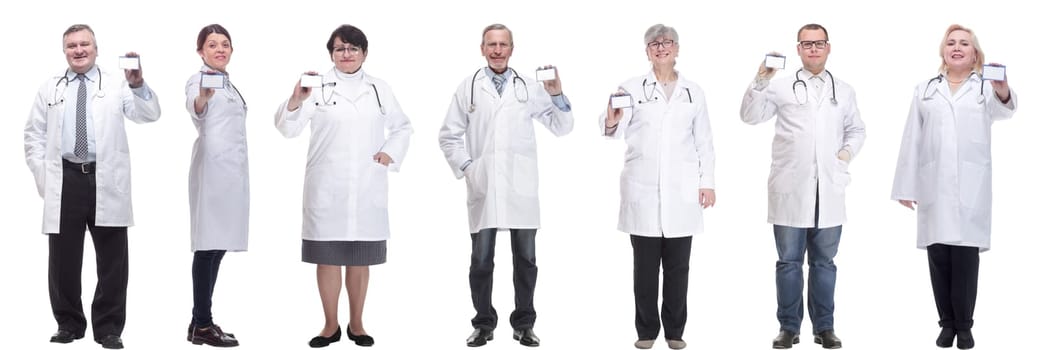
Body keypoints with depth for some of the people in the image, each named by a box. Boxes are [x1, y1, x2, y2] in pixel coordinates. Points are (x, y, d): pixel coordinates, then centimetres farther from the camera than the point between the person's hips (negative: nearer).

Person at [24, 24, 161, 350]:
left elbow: (149, 114, -7)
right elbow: (34, 134, 15)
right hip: (64, 180, 2)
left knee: (113, 259, 1)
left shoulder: (117, 83, 7)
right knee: (63, 258, 6)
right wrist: (41, 174, 3)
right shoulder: (50, 88, 14)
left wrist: (138, 85, -25)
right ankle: (69, 323, 21)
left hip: (107, 183, -2)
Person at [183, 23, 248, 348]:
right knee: (209, 245, -10)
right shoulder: (199, 78, -9)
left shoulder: (228, 83, 18)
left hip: (230, 170, 9)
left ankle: (200, 321, 13)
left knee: (217, 245, 9)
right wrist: (202, 97, -54)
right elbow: (195, 110, -32)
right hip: (213, 169, -9)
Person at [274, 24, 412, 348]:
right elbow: (288, 128, -11)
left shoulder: (379, 89, 9)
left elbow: (402, 127, 21)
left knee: (360, 259, 9)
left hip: (367, 188, 2)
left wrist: (390, 153, 2)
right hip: (326, 189, -2)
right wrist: (296, 99, -31)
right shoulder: (318, 86, -1)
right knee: (327, 258, 3)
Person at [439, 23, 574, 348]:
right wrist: (465, 168, -1)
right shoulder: (468, 87, 5)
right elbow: (449, 135, 9)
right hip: (482, 187, 0)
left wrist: (557, 95, -7)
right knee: (481, 260, 5)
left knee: (525, 259, 6)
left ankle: (524, 324, 17)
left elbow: (562, 127, 7)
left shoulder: (530, 86, 5)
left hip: (521, 187, 0)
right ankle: (483, 324, 17)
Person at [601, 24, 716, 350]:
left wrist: (708, 182, 4)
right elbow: (619, 132, -12)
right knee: (645, 265, 4)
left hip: (682, 191, 2)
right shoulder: (631, 88, 2)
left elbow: (704, 141, 11)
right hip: (642, 190, -1)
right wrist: (611, 122, -34)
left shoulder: (693, 91, 9)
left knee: (678, 266, 5)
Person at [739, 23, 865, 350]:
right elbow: (750, 116, -6)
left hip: (828, 189, 2)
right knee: (789, 261, 3)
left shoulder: (844, 91, 13)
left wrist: (847, 152, 1)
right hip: (791, 189, -2)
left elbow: (856, 129, 20)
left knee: (824, 262, 8)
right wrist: (761, 80, -18)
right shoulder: (781, 87, 4)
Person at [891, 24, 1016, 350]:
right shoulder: (924, 90, 14)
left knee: (966, 257, -1)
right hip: (933, 187, 2)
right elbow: (912, 141, 10)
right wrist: (906, 187, 4)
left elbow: (1002, 110, -18)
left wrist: (1003, 92, -42)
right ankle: (947, 323, 15)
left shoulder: (985, 87, 6)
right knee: (939, 258, 5)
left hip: (970, 188, -2)